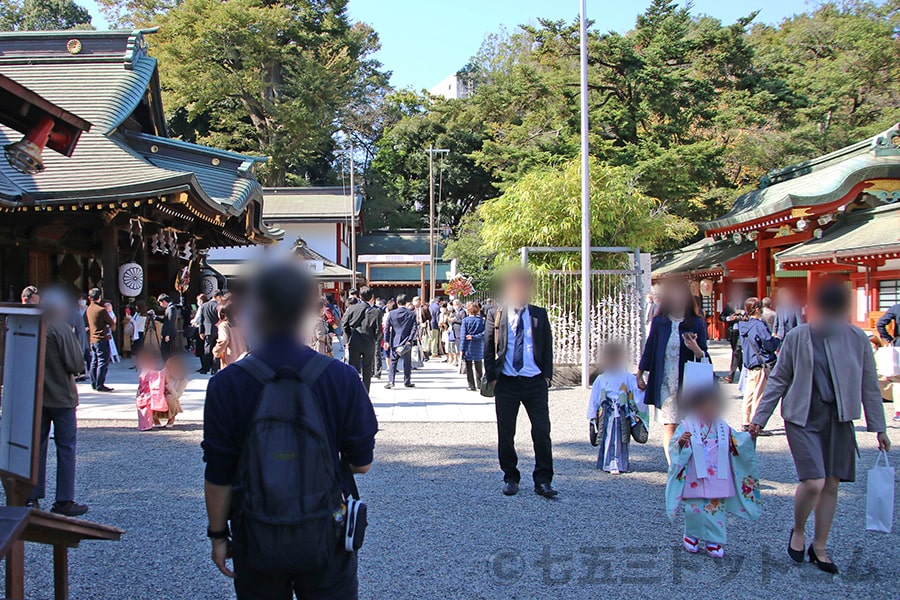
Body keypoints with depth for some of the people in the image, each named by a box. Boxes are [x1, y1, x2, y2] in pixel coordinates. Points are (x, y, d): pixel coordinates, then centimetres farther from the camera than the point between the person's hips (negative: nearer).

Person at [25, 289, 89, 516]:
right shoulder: (61, 329, -16)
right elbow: (76, 365, -17)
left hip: (36, 396, 6)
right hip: (61, 396, -6)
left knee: (37, 446, 13)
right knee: (66, 448, 2)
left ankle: (31, 498, 17)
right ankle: (64, 501, 5)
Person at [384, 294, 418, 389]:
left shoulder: (391, 313, -2)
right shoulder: (412, 314, -2)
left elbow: (387, 328, -2)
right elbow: (414, 328, -7)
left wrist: (386, 341, 1)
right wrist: (410, 340, -7)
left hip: (395, 342, 0)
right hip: (406, 342, 0)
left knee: (393, 362, 5)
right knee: (407, 362, 10)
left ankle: (391, 381, -6)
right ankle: (407, 381, 16)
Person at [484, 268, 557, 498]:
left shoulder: (539, 315, 6)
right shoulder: (498, 315, 3)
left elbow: (548, 346, 9)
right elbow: (488, 348, 5)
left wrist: (547, 375, 1)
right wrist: (492, 376, -1)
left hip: (535, 382, 0)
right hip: (506, 382, 0)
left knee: (542, 431, -4)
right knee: (505, 434, 5)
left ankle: (543, 481, 6)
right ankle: (510, 478, 19)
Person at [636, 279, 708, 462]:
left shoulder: (697, 324, 1)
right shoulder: (659, 322, 5)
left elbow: (704, 358, 0)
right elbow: (649, 349, 14)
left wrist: (696, 349, -21)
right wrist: (639, 375, 16)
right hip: (664, 384, 1)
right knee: (669, 426, -4)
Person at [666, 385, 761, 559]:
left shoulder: (722, 428, 8)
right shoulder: (687, 427, -6)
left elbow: (738, 444, 15)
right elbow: (674, 450, -11)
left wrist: (749, 437, -1)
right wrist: (681, 442, -31)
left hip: (718, 481, 4)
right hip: (696, 481, -4)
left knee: (717, 510, 4)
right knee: (695, 509, 0)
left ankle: (713, 540, 17)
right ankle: (691, 536, 22)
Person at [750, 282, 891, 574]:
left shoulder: (857, 339, 0)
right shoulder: (796, 337, -4)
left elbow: (870, 386, 7)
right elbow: (778, 380, 3)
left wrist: (879, 428, 8)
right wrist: (759, 418, 2)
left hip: (839, 420, 3)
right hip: (803, 418, -2)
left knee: (831, 485, 8)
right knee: (813, 482, -13)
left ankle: (819, 547, 24)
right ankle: (798, 532, 16)